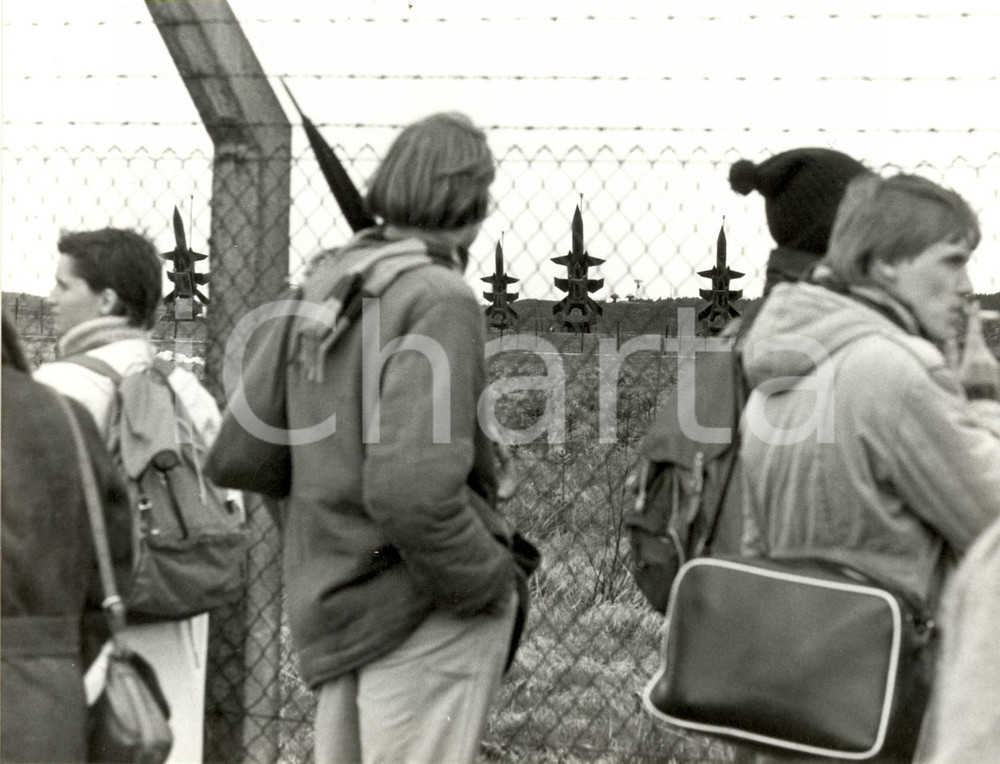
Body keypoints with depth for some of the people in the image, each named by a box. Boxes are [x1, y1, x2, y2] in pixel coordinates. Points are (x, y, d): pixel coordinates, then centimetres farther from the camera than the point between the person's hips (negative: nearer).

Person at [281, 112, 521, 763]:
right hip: (426, 610, -8)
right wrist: (493, 583, -12)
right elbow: (414, 490, -26)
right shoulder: (440, 300, -16)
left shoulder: (325, 284, 7)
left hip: (336, 609, 8)